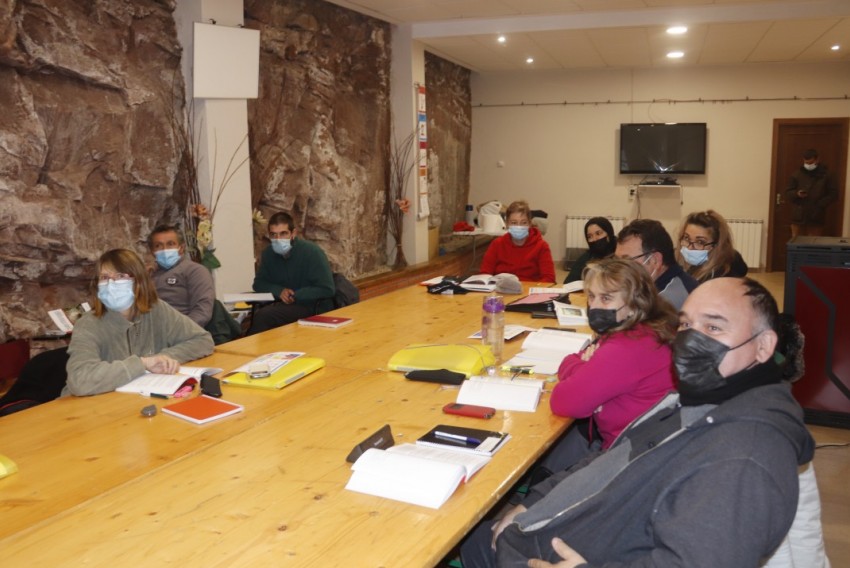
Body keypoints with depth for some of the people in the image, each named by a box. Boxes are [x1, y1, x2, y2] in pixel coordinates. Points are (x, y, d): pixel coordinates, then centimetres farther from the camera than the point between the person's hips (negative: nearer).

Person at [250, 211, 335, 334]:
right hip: (285, 304, 5)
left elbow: (327, 290, -16)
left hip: (314, 308, -5)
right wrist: (279, 291, -10)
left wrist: (295, 295, -18)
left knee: (263, 316, -28)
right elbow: (259, 283, 10)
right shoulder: (269, 253, 3)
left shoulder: (312, 252, -15)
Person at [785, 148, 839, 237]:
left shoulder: (826, 174, 3)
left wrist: (820, 205, -11)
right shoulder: (797, 173, 7)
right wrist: (797, 194, -13)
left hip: (816, 217, -1)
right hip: (798, 216, 1)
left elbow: (833, 193, 2)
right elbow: (788, 191, 9)